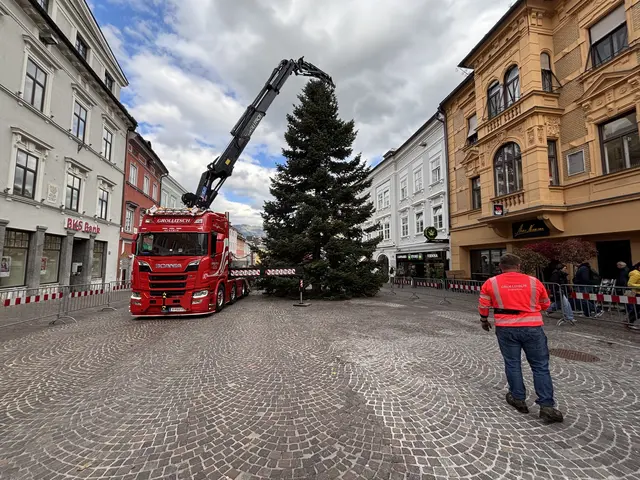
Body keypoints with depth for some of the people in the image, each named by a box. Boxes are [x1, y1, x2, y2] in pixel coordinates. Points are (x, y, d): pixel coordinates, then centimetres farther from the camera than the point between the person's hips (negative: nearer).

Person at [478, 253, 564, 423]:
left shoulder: (491, 283, -2)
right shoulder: (534, 282, 3)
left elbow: (483, 305, 3)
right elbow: (546, 304, 17)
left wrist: (484, 320, 21)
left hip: (506, 329, 0)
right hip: (532, 328, 1)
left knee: (512, 364, 13)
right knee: (541, 367, 10)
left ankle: (518, 399, 23)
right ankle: (547, 406, 10)